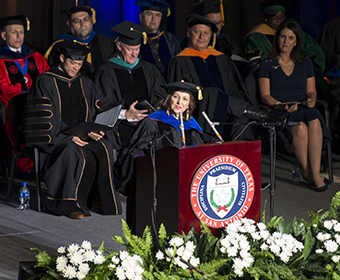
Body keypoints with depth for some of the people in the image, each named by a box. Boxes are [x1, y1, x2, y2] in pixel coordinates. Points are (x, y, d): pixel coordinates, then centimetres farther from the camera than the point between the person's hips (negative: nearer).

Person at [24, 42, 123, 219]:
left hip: (83, 136, 4)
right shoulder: (45, 82, -1)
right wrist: (69, 136, -19)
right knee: (73, 151, -36)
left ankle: (101, 199, -17)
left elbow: (98, 113, 11)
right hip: (54, 138, -4)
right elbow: (44, 120, -9)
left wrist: (98, 131, -12)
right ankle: (69, 203, -27)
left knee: (104, 148, -27)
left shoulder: (86, 84, 15)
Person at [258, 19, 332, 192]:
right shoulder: (267, 65, 9)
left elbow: (311, 90, 19)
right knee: (300, 127, -36)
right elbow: (265, 95, 2)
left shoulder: (305, 63, 20)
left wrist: (311, 99, -6)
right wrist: (281, 106, -17)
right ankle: (306, 171, -23)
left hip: (303, 108, 2)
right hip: (279, 111, -2)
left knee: (314, 122, -34)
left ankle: (315, 174, -37)